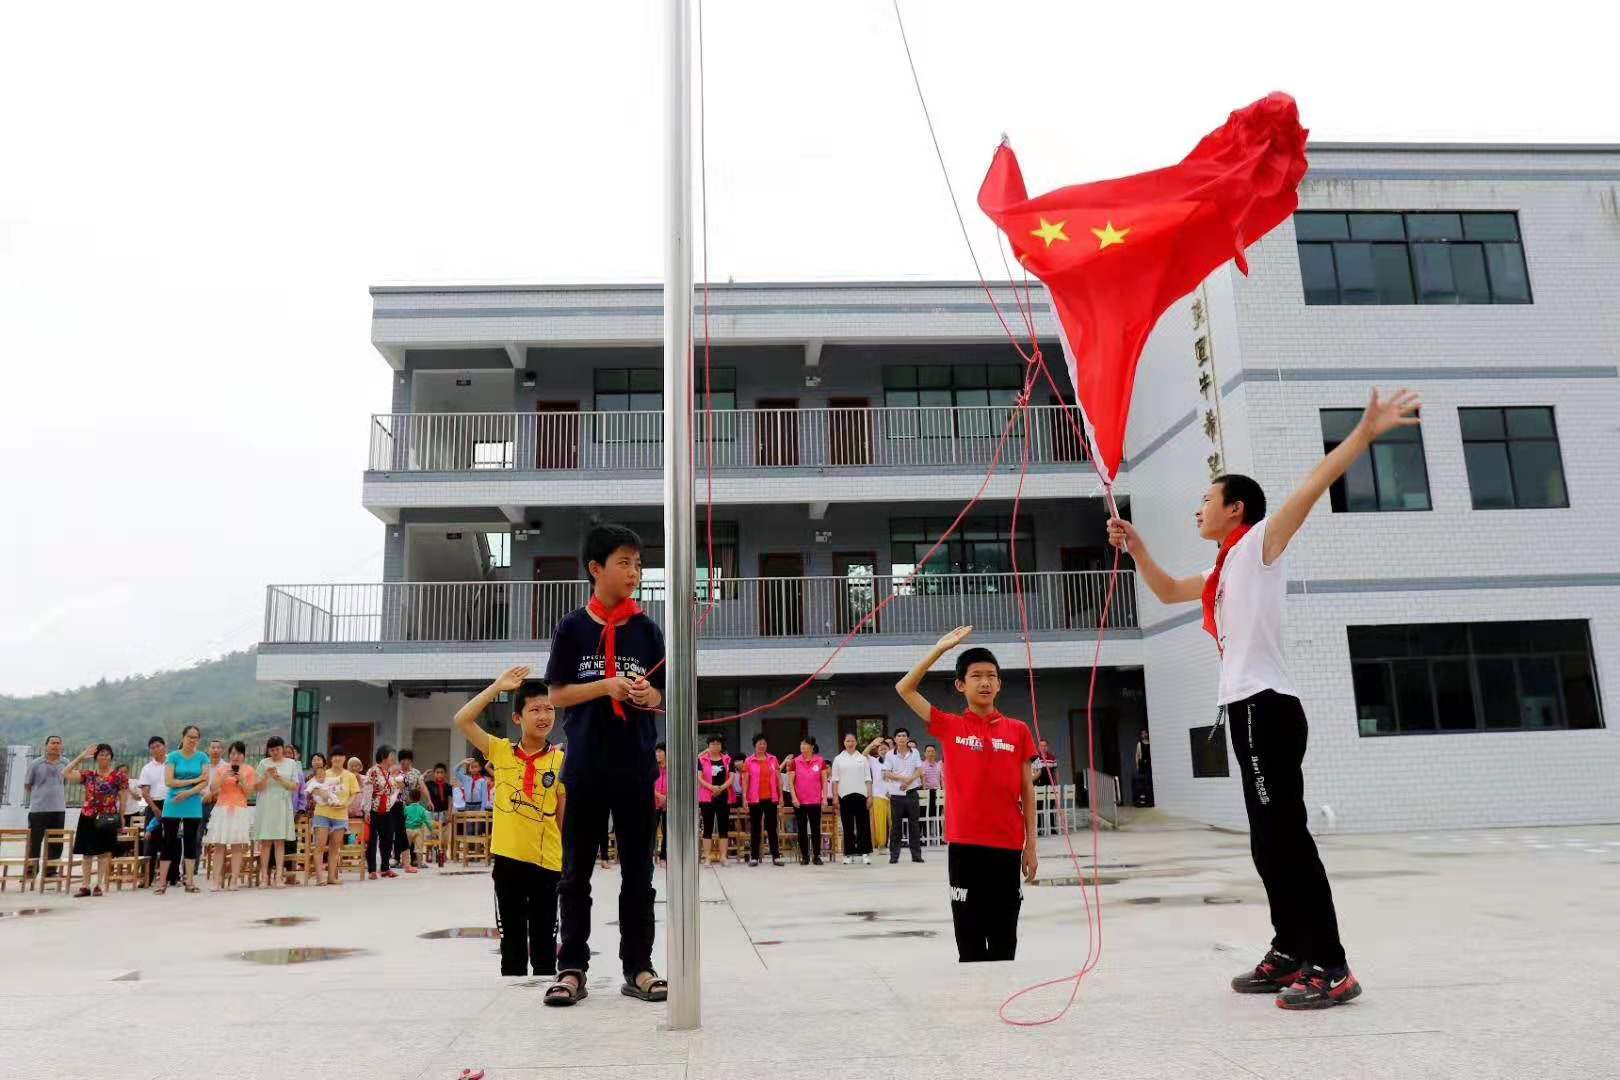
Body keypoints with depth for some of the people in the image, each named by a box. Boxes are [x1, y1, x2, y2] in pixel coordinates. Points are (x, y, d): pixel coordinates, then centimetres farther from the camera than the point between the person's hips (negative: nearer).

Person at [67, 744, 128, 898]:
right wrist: (81, 757, -4)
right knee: (87, 851, 5)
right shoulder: (88, 774, 8)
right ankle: (86, 885, 10)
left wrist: (121, 816, -2)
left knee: (104, 852, -1)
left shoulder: (118, 774, -1)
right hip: (88, 817, 3)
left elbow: (122, 797, 1)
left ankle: (100, 885, 5)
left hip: (107, 818, -3)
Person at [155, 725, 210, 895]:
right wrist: (194, 780, -12)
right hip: (173, 806, -2)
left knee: (191, 843, 4)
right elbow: (169, 781, -9)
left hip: (193, 806, 2)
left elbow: (206, 782, -3)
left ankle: (189, 881, 8)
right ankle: (161, 882, 4)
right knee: (169, 843, 0)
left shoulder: (202, 757, 5)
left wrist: (188, 793, -15)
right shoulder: (173, 757, 0)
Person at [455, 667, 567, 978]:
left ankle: (544, 987, 21)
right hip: (507, 858, 1)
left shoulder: (561, 761, -4)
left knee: (543, 938, 9)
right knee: (512, 936, 13)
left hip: (546, 862, -1)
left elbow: (565, 817, 1)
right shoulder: (501, 751, 0)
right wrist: (498, 686, -12)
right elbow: (462, 720, -8)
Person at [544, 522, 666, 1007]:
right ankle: (572, 968, 15)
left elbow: (664, 698, 10)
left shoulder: (647, 629, 6)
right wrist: (603, 686, -15)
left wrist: (650, 696, -13)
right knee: (576, 871, 6)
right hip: (585, 764, -1)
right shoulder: (573, 627, 1)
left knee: (637, 870, 7)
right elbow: (557, 695, 1)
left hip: (636, 765, 2)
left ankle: (638, 967, 15)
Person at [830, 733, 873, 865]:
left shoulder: (862, 758, 9)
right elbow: (835, 780, 6)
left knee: (863, 824, -1)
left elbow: (868, 779, 7)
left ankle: (865, 853, 3)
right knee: (848, 826, 3)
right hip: (845, 795, 0)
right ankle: (849, 854, 8)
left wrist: (870, 795, -1)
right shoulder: (838, 759, 7)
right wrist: (835, 797, -1)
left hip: (861, 795, 0)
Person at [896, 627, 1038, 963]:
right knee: (970, 940, 6)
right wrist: (940, 648, -9)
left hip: (1007, 845, 1)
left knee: (1004, 940, 10)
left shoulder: (1018, 731, 4)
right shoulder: (949, 726, 1)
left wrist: (1031, 845, 4)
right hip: (964, 844, -1)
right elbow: (905, 688, -6)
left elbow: (1027, 790, 8)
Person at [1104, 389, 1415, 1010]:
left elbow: (1313, 485, -13)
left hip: (1265, 705, -9)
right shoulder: (1221, 572, 22)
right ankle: (1291, 953, 18)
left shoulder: (1259, 544, -1)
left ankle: (1331, 968, -9)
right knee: (1269, 841, 11)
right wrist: (1136, 549, 25)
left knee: (1286, 836, -11)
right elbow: (1168, 592, 38)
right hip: (1248, 707, 9)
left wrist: (1366, 432, -23)